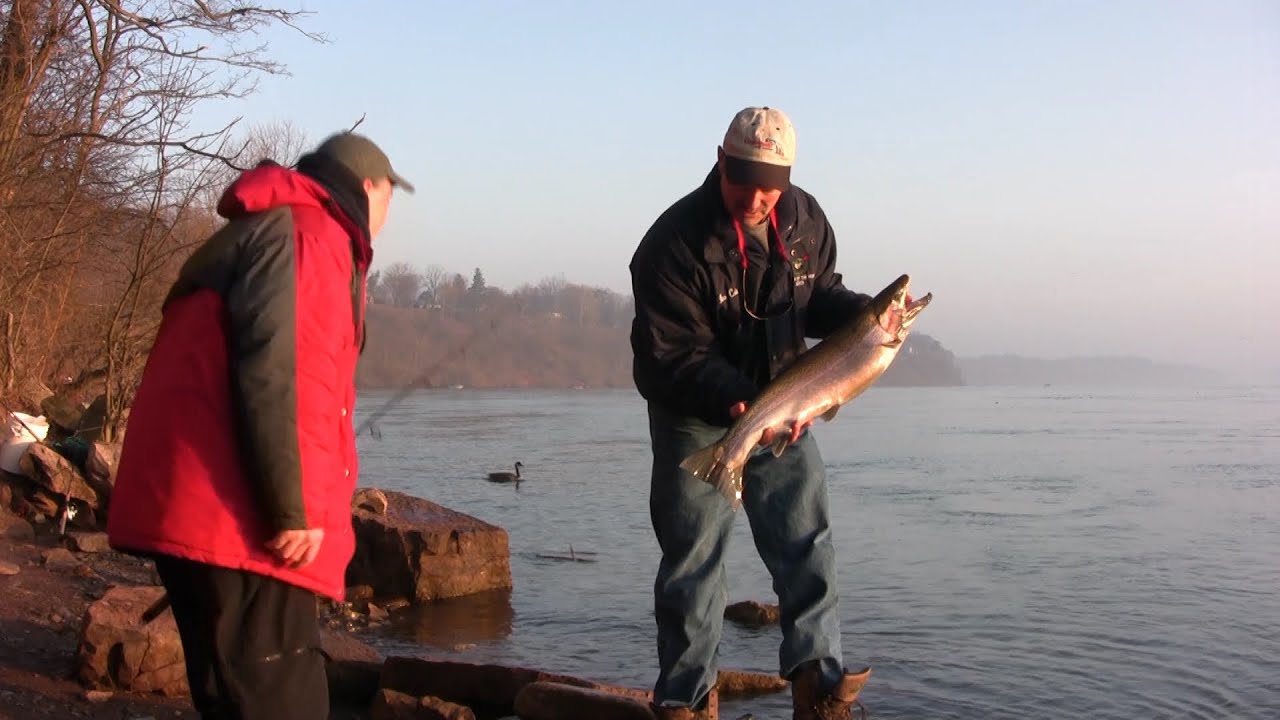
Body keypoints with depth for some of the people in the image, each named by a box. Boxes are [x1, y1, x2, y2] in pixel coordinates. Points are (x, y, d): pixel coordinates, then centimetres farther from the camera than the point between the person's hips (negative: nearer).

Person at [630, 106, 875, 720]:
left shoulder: (805, 220, -4)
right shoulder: (674, 242, -21)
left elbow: (819, 297, 12)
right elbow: (669, 355, -22)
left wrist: (861, 311, -10)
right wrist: (734, 402, -36)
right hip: (695, 416, -4)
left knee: (806, 542, -3)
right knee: (692, 557, 1)